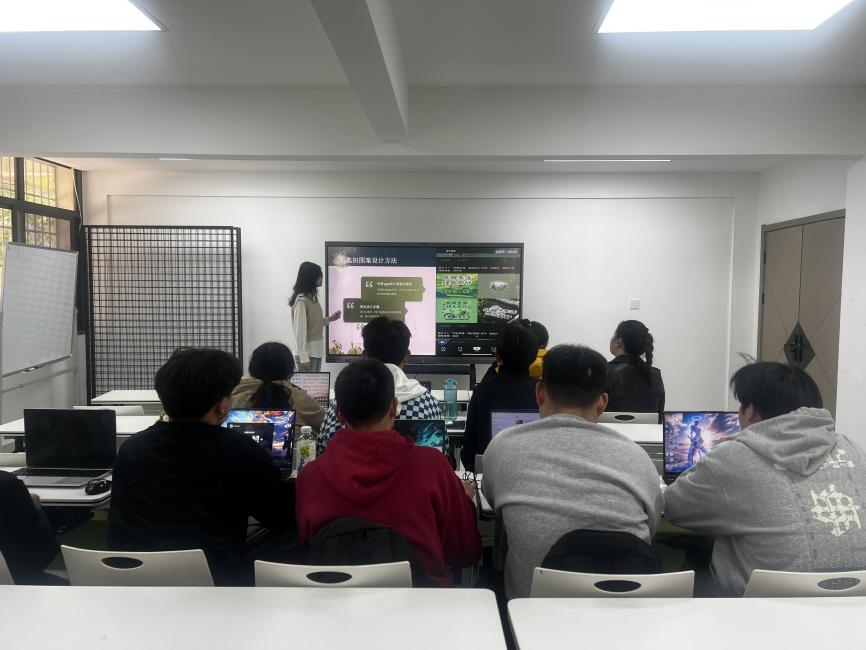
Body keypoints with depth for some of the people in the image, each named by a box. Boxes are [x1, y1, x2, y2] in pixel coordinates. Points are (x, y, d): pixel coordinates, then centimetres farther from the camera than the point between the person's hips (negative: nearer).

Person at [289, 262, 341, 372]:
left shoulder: (312, 297, 10)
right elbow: (300, 330, -19)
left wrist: (329, 319, 10)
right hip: (308, 351, -9)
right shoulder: (301, 300, -16)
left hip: (317, 350, 9)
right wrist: (303, 357, -21)